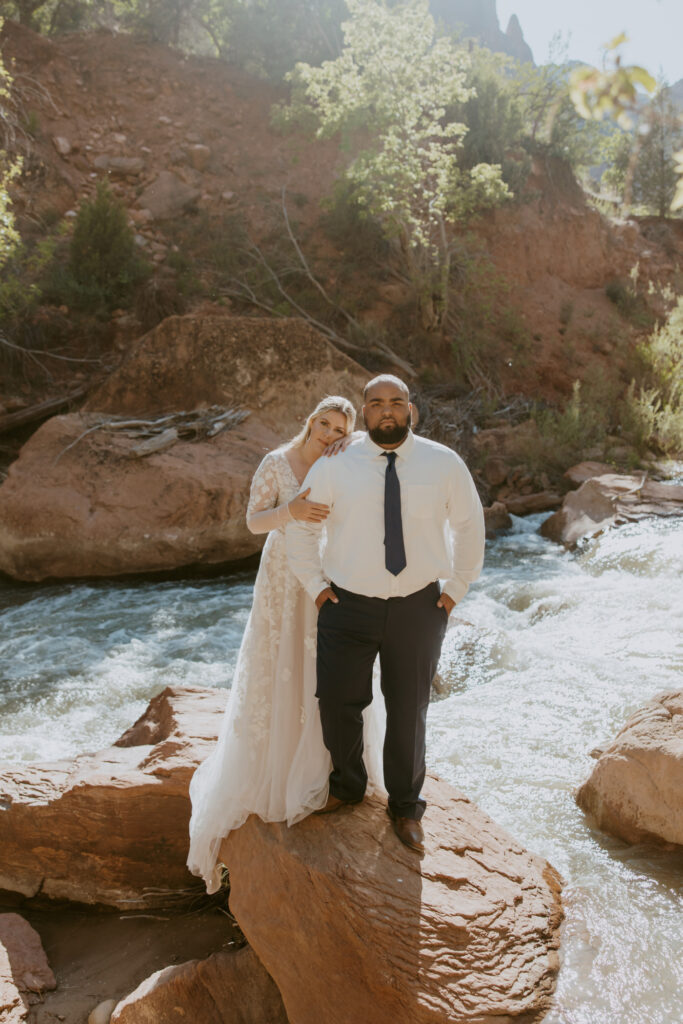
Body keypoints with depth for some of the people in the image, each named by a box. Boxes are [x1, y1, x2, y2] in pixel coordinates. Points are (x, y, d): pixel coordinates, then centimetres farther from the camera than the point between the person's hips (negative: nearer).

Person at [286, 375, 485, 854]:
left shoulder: (444, 463, -3)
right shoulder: (335, 465, -5)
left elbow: (469, 524, 10)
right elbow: (300, 526, 6)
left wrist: (456, 588, 7)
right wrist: (316, 586, 2)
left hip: (419, 607, 1)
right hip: (348, 605, 0)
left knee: (409, 712, 11)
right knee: (337, 702, -1)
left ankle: (405, 807, 35)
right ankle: (347, 785, 31)